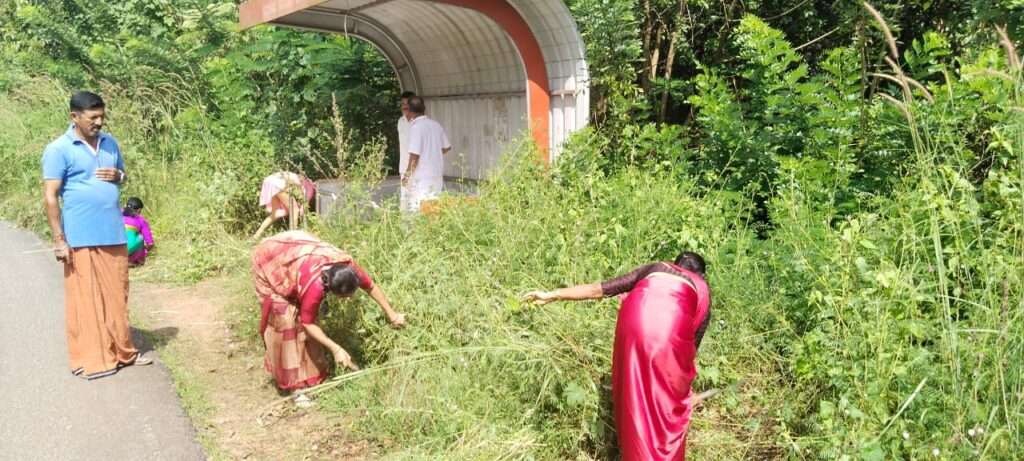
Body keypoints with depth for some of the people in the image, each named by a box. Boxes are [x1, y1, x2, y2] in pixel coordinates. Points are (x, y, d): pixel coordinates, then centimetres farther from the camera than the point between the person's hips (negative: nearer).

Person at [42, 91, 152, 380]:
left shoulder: (110, 143, 11)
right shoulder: (58, 150, -7)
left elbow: (123, 177, 23)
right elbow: (50, 197, -9)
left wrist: (118, 176, -3)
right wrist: (59, 240, -14)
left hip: (113, 235, 6)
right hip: (81, 239, -6)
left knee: (116, 296, 11)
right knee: (85, 299, 0)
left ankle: (122, 352, 22)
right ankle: (89, 360, 8)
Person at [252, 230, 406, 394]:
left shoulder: (348, 267, -25)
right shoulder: (314, 286, -41)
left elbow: (371, 286, -6)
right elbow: (308, 323, -25)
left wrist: (392, 315, 1)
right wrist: (335, 349, -27)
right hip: (268, 262, -6)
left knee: (304, 313, 7)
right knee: (286, 321, -8)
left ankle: (310, 374, 20)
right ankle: (295, 382, 2)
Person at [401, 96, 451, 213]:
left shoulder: (416, 127, -15)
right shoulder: (436, 125, 6)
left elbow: (414, 155, -20)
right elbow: (447, 147, 18)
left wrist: (407, 175, -9)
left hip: (421, 178, -7)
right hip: (437, 175, 7)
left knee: (417, 211, -3)